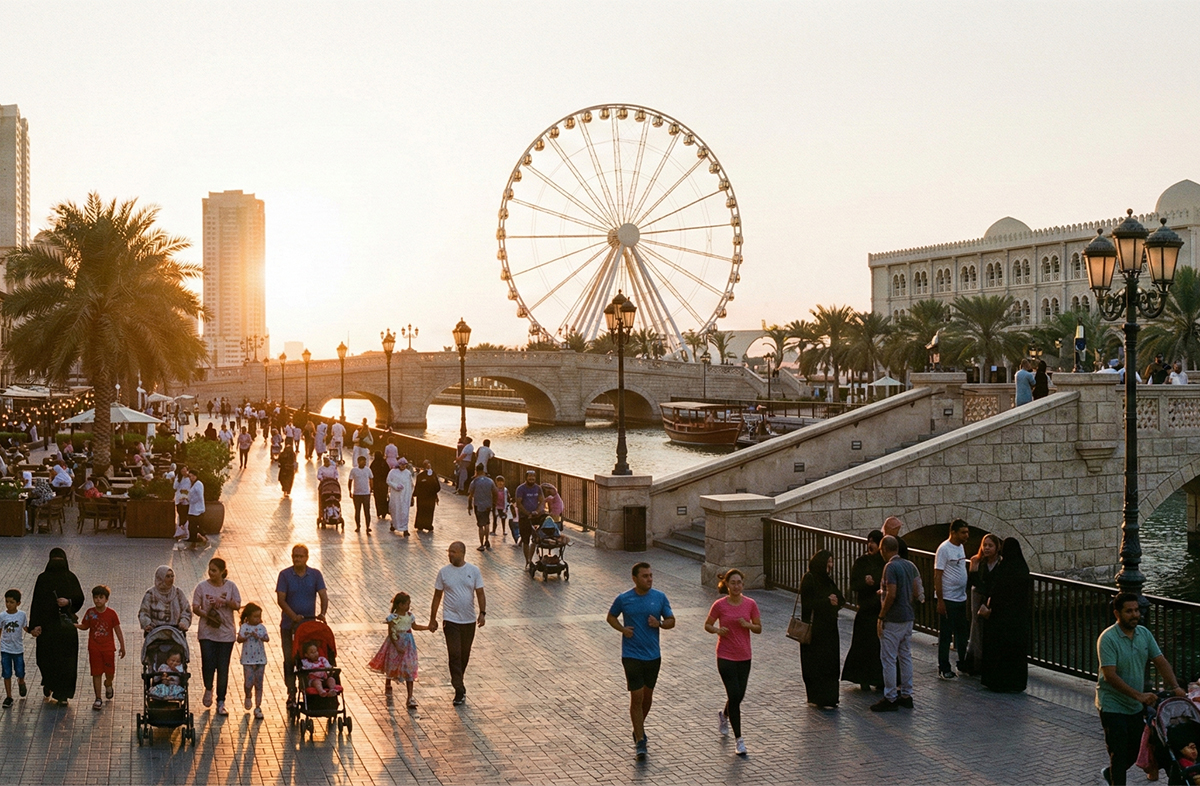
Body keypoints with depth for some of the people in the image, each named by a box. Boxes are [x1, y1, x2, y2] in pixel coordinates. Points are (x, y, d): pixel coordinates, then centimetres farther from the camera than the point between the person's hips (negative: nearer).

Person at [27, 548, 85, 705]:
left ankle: (62, 694, 8)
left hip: (66, 625, 0)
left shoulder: (71, 578, 4)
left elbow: (80, 598, 3)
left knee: (66, 660, -1)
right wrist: (35, 625, -11)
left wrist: (68, 601, -18)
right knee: (46, 656, 6)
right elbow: (36, 602, -3)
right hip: (47, 624, 0)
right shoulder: (43, 579, 0)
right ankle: (48, 684, 35)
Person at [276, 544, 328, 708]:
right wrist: (294, 616, -25)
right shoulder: (285, 575, -5)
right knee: (289, 660, 0)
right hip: (289, 625, -1)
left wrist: (322, 613, -25)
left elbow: (323, 596, -6)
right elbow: (281, 599, -12)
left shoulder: (315, 574, 1)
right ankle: (291, 694, 8)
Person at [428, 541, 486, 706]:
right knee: (454, 655, -9)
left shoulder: (474, 571, -2)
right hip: (451, 620, -2)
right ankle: (459, 691, -6)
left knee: (465, 655, 13)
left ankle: (458, 681, 34)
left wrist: (482, 613, -15)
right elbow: (437, 596, 4)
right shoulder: (444, 572, -2)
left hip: (469, 620, 2)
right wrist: (432, 619, 4)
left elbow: (480, 593, 0)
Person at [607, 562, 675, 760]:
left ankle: (639, 730, 38)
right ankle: (640, 741, 1)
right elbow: (611, 617, 10)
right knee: (637, 697, -6)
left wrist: (659, 624, -15)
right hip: (632, 656, -3)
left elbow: (671, 621, 6)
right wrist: (622, 629, -9)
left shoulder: (660, 597, -1)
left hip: (653, 655, 3)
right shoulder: (623, 599, -6)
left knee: (647, 696, 15)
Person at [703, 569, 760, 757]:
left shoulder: (750, 604, -2)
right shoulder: (720, 605, -8)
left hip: (744, 657, 4)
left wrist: (748, 624, -15)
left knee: (739, 696, 13)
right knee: (734, 695, -9)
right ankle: (738, 739, 0)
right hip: (725, 656, -3)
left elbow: (759, 628, 6)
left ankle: (724, 716, 47)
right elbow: (707, 625, 2)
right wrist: (717, 630, -19)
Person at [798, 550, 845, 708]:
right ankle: (820, 699, 3)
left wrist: (836, 600, -12)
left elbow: (841, 599, 11)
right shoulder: (809, 579, -12)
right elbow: (807, 604, -17)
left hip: (829, 628, 8)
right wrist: (827, 601, -19)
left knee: (830, 662, 9)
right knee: (817, 664, -3)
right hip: (815, 628, -8)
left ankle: (829, 698, 16)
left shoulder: (828, 580, 12)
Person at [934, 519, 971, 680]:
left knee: (962, 633, 16)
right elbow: (937, 576, -16)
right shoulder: (944, 549, -15)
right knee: (945, 635, 0)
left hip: (961, 599, 8)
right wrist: (940, 600, -18)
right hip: (948, 600, -8)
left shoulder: (960, 547, 10)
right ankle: (944, 669, 7)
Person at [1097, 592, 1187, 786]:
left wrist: (1175, 687, -17)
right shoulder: (1108, 638, -21)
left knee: (1137, 749, 17)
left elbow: (1161, 662, 0)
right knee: (1119, 753, -5)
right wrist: (1139, 695, -30)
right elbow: (1110, 676, -26)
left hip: (1135, 706, 7)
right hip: (1113, 706, -7)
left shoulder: (1144, 634, 1)